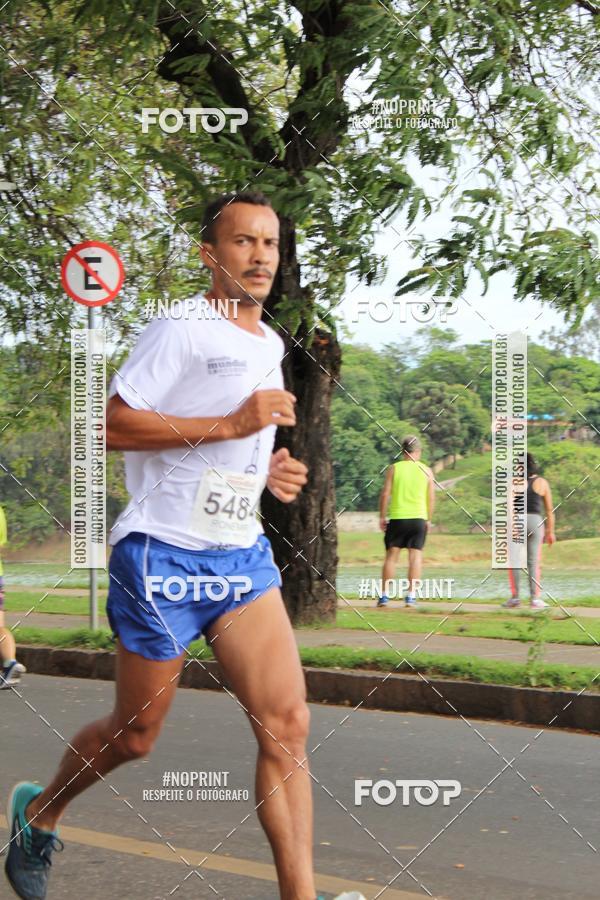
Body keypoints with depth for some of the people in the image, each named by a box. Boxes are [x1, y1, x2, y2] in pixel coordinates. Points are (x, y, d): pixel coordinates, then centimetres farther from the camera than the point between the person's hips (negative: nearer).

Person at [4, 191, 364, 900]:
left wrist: (268, 469, 9)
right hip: (162, 553, -6)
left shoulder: (271, 343, 15)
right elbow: (109, 425, -18)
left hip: (241, 553, 6)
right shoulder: (182, 328, -11)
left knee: (287, 723, -8)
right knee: (135, 736, 8)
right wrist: (230, 424, -22)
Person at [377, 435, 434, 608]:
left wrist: (382, 517, 3)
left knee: (391, 555, 5)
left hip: (397, 518, 0)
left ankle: (384, 595, 3)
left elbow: (385, 494, -4)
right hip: (419, 518, 1)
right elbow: (431, 498, 4)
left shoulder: (394, 468, -1)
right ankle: (411, 596, -3)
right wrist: (429, 519, 13)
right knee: (416, 556, 2)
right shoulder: (426, 471, 3)